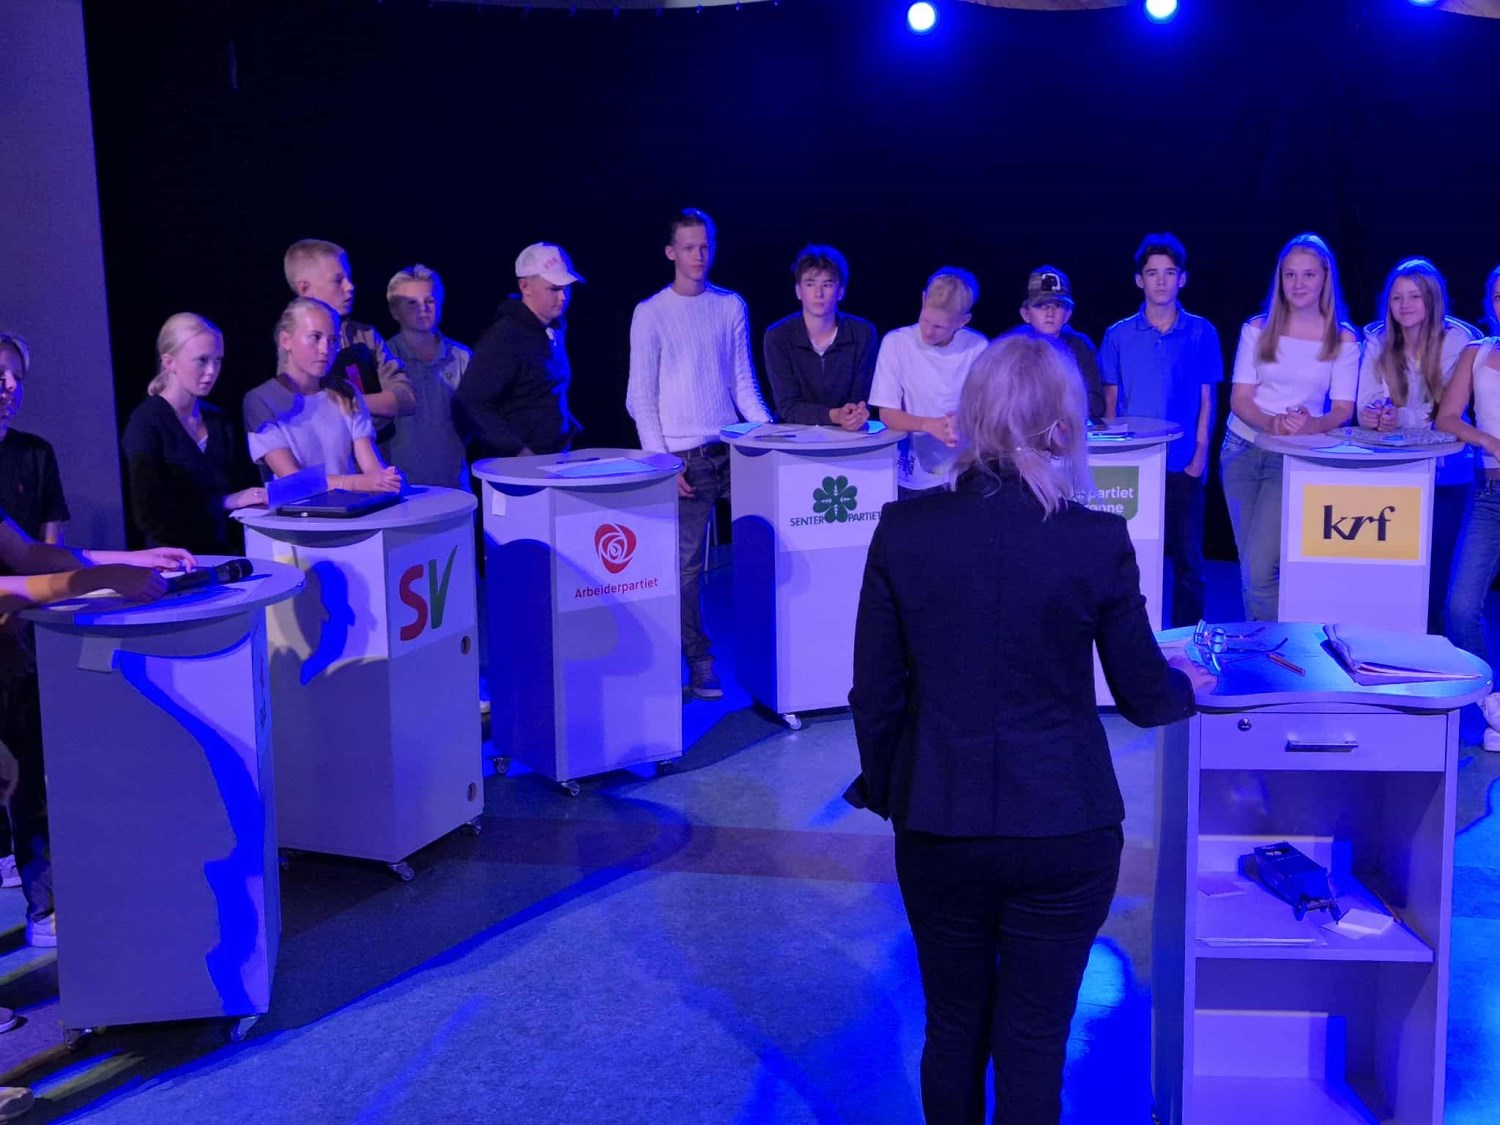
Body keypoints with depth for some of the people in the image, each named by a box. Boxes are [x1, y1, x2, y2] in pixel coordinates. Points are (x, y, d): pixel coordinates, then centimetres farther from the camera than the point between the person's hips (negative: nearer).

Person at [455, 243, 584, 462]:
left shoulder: (556, 328, 12)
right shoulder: (504, 337, -14)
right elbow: (469, 406, -19)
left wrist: (570, 427, 11)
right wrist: (518, 451, -22)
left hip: (555, 459, 8)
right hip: (514, 467, -8)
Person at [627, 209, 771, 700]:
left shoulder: (731, 306, 11)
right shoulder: (651, 313, 0)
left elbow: (743, 381, 13)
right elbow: (640, 397, -1)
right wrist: (660, 459, -9)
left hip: (734, 447, 4)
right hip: (684, 456, -4)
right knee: (686, 563, -4)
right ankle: (698, 660, 5)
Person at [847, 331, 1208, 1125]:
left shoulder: (904, 530, -8)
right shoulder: (1097, 542, -12)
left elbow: (875, 694, -2)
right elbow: (1144, 698, -1)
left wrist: (884, 789, 16)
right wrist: (1187, 684, 22)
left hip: (938, 825, 2)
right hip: (1064, 829, -1)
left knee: (953, 1033, 19)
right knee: (1033, 1045, 11)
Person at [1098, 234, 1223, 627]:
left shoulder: (1201, 333, 3)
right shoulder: (1118, 335, 5)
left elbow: (1206, 398, 5)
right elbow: (1110, 399, 8)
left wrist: (1200, 453, -4)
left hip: (1183, 464, 0)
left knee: (1187, 557, 2)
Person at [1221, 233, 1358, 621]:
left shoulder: (1343, 339, 0)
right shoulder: (1257, 329, 4)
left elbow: (1342, 409, -3)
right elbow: (1239, 398, -1)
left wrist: (1312, 425, -25)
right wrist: (1272, 423, -22)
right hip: (1242, 450, 3)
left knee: (1259, 570, -17)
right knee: (1251, 568, 9)